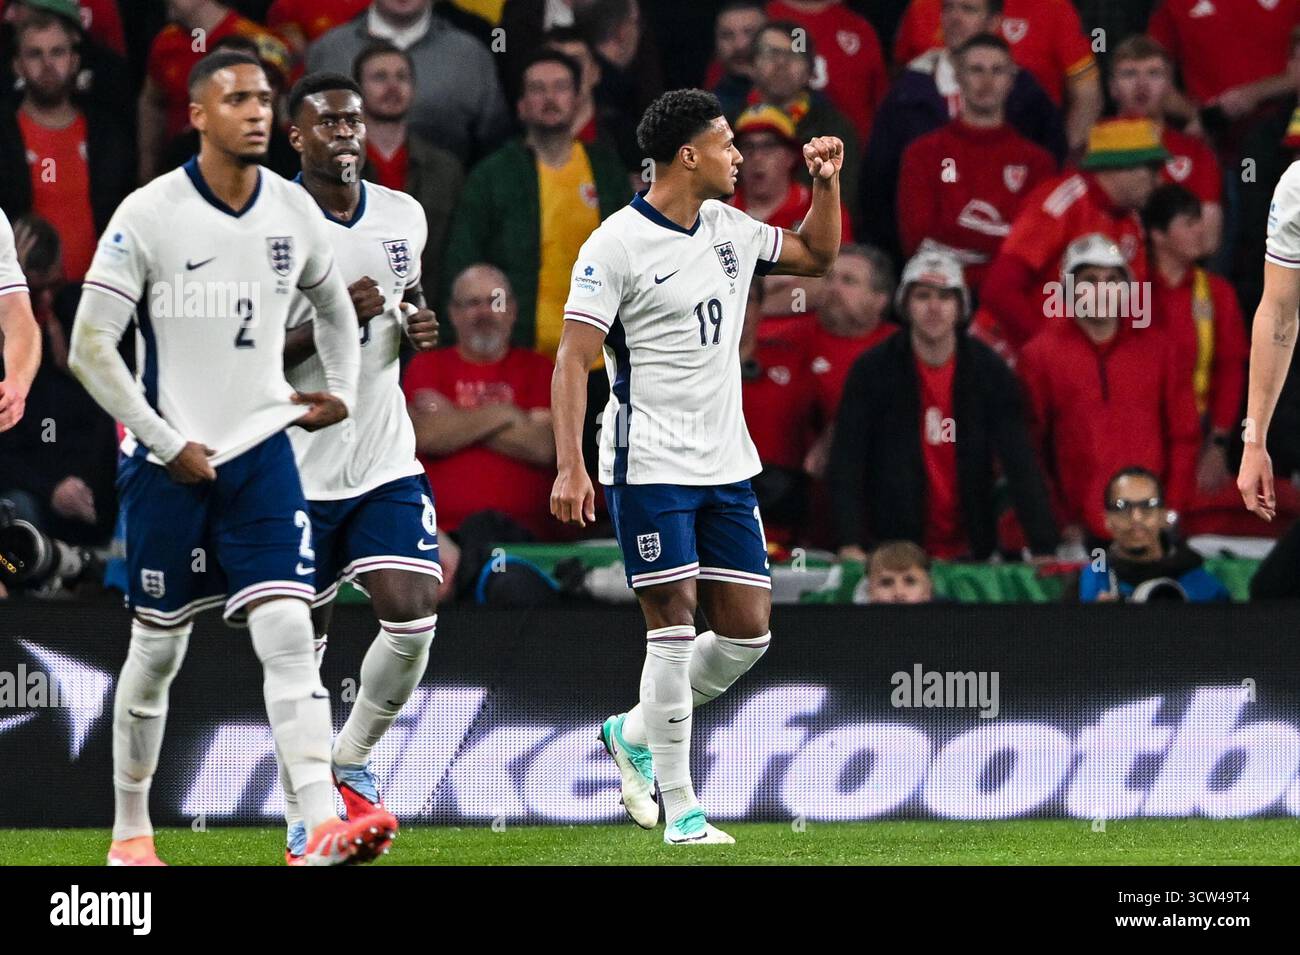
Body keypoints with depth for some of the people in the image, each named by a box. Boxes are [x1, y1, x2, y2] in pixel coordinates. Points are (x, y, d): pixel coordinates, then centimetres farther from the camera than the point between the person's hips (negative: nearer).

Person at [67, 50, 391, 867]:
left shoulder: (293, 211, 3)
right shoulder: (150, 215, -11)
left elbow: (332, 301, 25)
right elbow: (91, 347, -10)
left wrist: (342, 391, 12)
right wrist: (167, 444, -12)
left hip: (261, 452, 3)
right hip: (169, 463, -3)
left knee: (288, 630, -12)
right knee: (158, 648, 7)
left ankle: (324, 827, -22)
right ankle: (131, 832, 22)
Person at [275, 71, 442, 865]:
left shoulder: (405, 217, 5)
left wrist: (419, 327, 0)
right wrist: (329, 322, -24)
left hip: (387, 462, 4)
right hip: (299, 468, -4)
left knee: (413, 614, -13)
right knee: (301, 650, 4)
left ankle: (353, 761, 11)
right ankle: (303, 822, 17)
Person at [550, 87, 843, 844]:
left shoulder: (729, 230, 10)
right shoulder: (617, 245, -11)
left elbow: (817, 255, 27)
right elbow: (574, 359, -13)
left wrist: (827, 184, 9)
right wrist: (570, 464, -21)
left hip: (727, 467, 7)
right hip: (650, 468, -7)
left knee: (748, 630, 5)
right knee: (674, 626, -9)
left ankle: (636, 733, 26)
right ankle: (680, 810, -3)